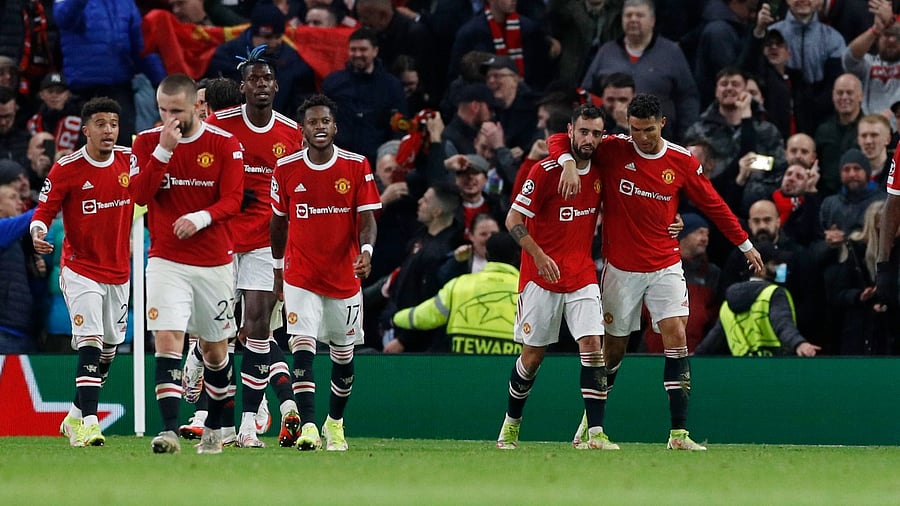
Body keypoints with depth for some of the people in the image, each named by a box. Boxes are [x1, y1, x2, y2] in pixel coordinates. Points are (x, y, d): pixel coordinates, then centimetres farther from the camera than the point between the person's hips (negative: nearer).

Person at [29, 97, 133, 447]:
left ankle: (75, 417, 30)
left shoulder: (129, 160, 0)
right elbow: (45, 210, -8)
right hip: (80, 270, -5)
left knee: (109, 349, 13)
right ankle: (89, 423, -25)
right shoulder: (66, 169, -12)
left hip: (119, 271, 5)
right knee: (90, 343, -20)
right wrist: (38, 233, -28)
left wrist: (132, 237, 12)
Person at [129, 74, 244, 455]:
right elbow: (139, 195, -10)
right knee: (167, 341, -17)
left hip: (214, 262, 1)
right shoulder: (146, 142, 1)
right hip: (166, 261, -1)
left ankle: (214, 427, 29)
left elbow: (233, 199, -7)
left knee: (215, 349, 11)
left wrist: (202, 217, -26)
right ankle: (170, 430, -23)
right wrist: (163, 151, -19)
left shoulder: (225, 145, -2)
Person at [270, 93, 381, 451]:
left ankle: (335, 422, 30)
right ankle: (308, 426, -21)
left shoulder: (356, 166, -4)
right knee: (303, 348, -15)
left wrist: (366, 250, -24)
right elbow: (279, 221, 11)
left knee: (343, 353, 11)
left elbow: (366, 219, -5)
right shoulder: (286, 169, -1)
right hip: (301, 276, -1)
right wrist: (278, 268, 15)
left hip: (344, 275, 1)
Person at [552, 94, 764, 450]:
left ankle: (679, 433, -16)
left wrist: (744, 244, 15)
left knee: (676, 336, -14)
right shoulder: (613, 151, -7)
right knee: (614, 347, 7)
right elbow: (559, 140, -4)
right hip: (621, 269, 0)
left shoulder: (682, 161, -2)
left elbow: (712, 204, 10)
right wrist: (568, 163, -27)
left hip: (666, 267, 1)